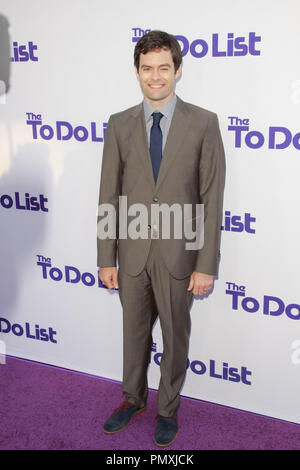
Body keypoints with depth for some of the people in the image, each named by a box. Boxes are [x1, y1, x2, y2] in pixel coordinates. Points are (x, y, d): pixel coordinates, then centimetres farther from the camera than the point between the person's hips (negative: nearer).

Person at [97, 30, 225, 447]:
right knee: (134, 330, 19)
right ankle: (134, 398, 43)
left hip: (178, 253, -2)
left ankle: (168, 408, 37)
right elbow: (109, 196, 2)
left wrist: (206, 265, -11)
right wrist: (106, 259, 1)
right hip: (132, 252, 2)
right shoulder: (120, 125, 1)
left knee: (176, 336, 14)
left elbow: (212, 198, -8)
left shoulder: (203, 123, -6)